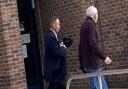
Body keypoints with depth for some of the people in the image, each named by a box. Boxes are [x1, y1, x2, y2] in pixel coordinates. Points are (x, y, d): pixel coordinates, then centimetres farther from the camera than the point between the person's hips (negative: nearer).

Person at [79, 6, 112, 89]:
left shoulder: (84, 26, 19)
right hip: (93, 63, -10)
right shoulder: (91, 24, -10)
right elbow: (93, 44, -21)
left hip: (87, 62, 10)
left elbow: (81, 46, 22)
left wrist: (82, 63, 25)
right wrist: (104, 57, -20)